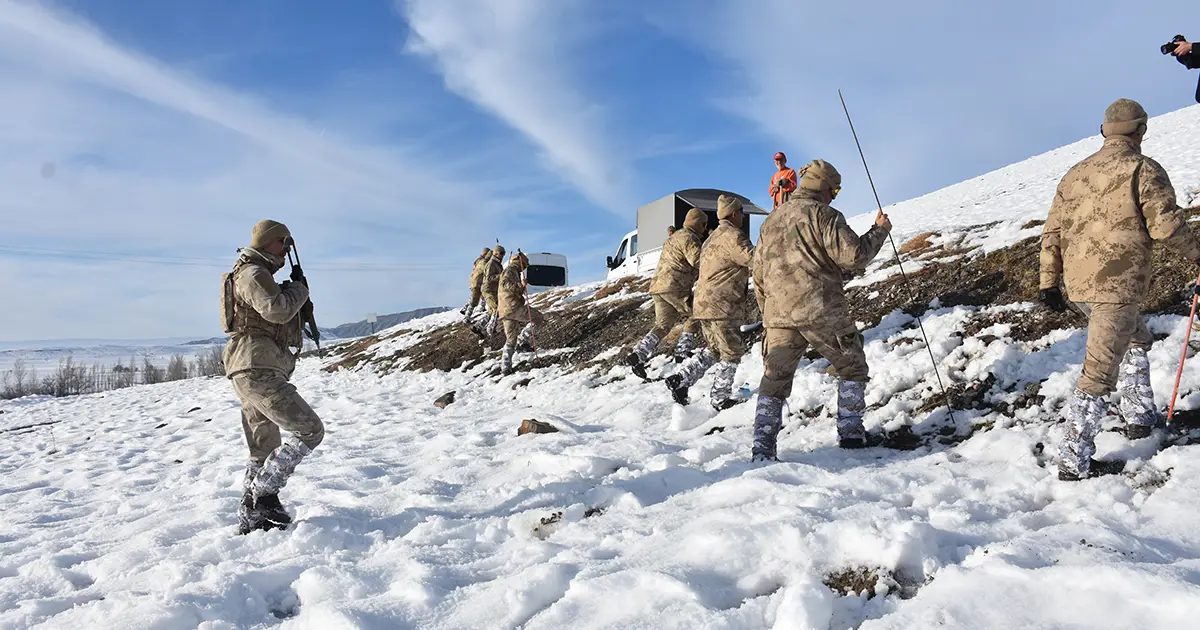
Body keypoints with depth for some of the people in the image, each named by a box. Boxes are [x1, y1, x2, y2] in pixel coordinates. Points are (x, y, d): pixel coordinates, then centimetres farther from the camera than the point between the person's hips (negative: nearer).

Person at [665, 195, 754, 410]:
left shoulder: (713, 237, 21)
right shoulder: (731, 235, -12)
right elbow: (753, 259, -21)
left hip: (704, 303, 10)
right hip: (721, 305, -10)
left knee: (715, 349, 19)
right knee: (732, 352, 2)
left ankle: (680, 379, 9)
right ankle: (719, 400, 7)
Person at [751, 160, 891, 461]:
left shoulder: (771, 221, 17)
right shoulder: (822, 214, -4)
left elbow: (759, 274, 19)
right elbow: (853, 254, -13)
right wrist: (879, 231, 3)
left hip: (779, 316, 5)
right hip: (823, 312, -5)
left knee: (774, 381, 9)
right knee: (852, 368, 17)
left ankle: (762, 450, 1)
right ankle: (851, 432, 18)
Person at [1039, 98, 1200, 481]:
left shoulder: (1076, 173, 13)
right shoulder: (1143, 169, -5)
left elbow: (1052, 232, 12)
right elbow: (1166, 225, -11)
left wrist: (1049, 283, 15)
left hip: (1078, 285, 7)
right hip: (1118, 284, -7)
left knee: (1135, 339, 31)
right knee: (1099, 373, -4)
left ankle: (1139, 417, 37)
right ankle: (1074, 460, -3)